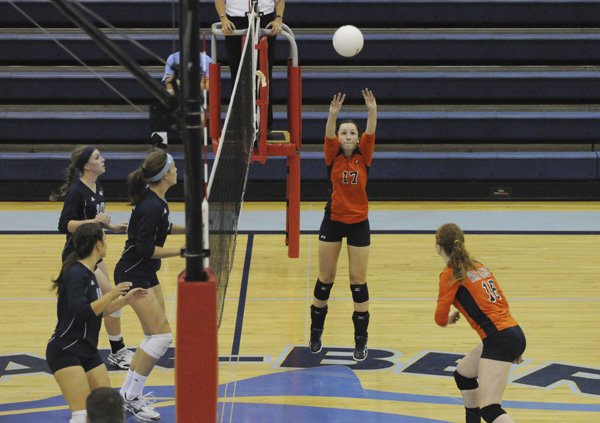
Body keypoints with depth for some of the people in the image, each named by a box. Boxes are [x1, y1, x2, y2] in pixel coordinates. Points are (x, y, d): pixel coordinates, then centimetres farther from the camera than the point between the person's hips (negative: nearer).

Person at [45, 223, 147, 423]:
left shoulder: (88, 273, 10)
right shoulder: (76, 273, -18)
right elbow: (81, 312, -28)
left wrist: (125, 299, 16)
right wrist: (111, 295, -28)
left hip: (87, 350, 10)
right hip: (65, 352, -10)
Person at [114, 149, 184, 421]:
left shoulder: (156, 200, 4)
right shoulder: (151, 206, -25)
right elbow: (145, 248, -25)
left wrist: (188, 228, 9)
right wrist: (181, 252, -21)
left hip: (146, 274, 10)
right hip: (132, 275, -10)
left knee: (155, 336, 11)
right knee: (161, 336, -11)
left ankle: (128, 394, 16)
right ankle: (132, 397, -3)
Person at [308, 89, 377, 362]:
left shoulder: (363, 157, -3)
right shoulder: (333, 157, -4)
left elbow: (370, 134, -19)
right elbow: (328, 135, -23)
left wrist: (372, 111, -37)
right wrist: (333, 114, -42)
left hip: (359, 224, 0)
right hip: (332, 222, 0)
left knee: (358, 281, 2)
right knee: (325, 279, 9)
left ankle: (361, 341, 9)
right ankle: (316, 332, 25)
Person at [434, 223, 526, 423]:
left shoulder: (450, 274, -4)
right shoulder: (478, 266, 18)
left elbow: (441, 319, -7)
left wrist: (450, 318, 19)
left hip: (499, 339, -9)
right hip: (514, 333, 9)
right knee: (463, 373, 30)